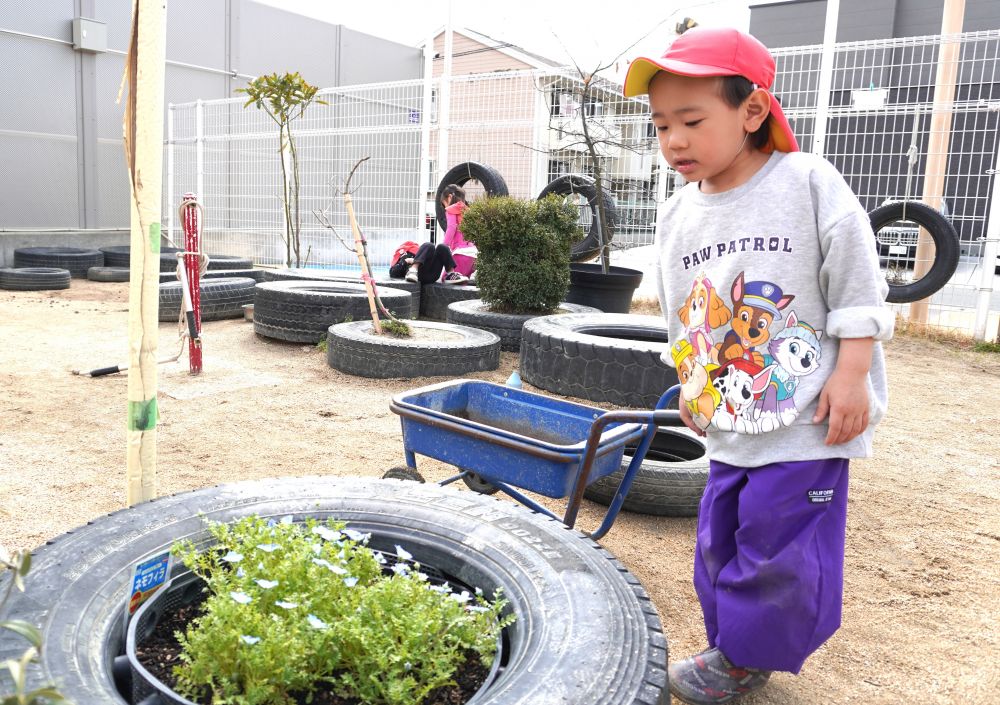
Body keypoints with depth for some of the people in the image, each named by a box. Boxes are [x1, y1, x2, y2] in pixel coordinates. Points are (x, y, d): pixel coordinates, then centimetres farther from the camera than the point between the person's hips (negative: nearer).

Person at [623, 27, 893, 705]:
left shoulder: (810, 183, -9)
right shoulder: (678, 216, 5)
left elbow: (857, 289, -7)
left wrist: (851, 377, -11)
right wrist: (691, 387, 18)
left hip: (809, 416, -5)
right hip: (730, 421, 6)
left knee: (775, 541, 1)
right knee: (719, 540, 13)